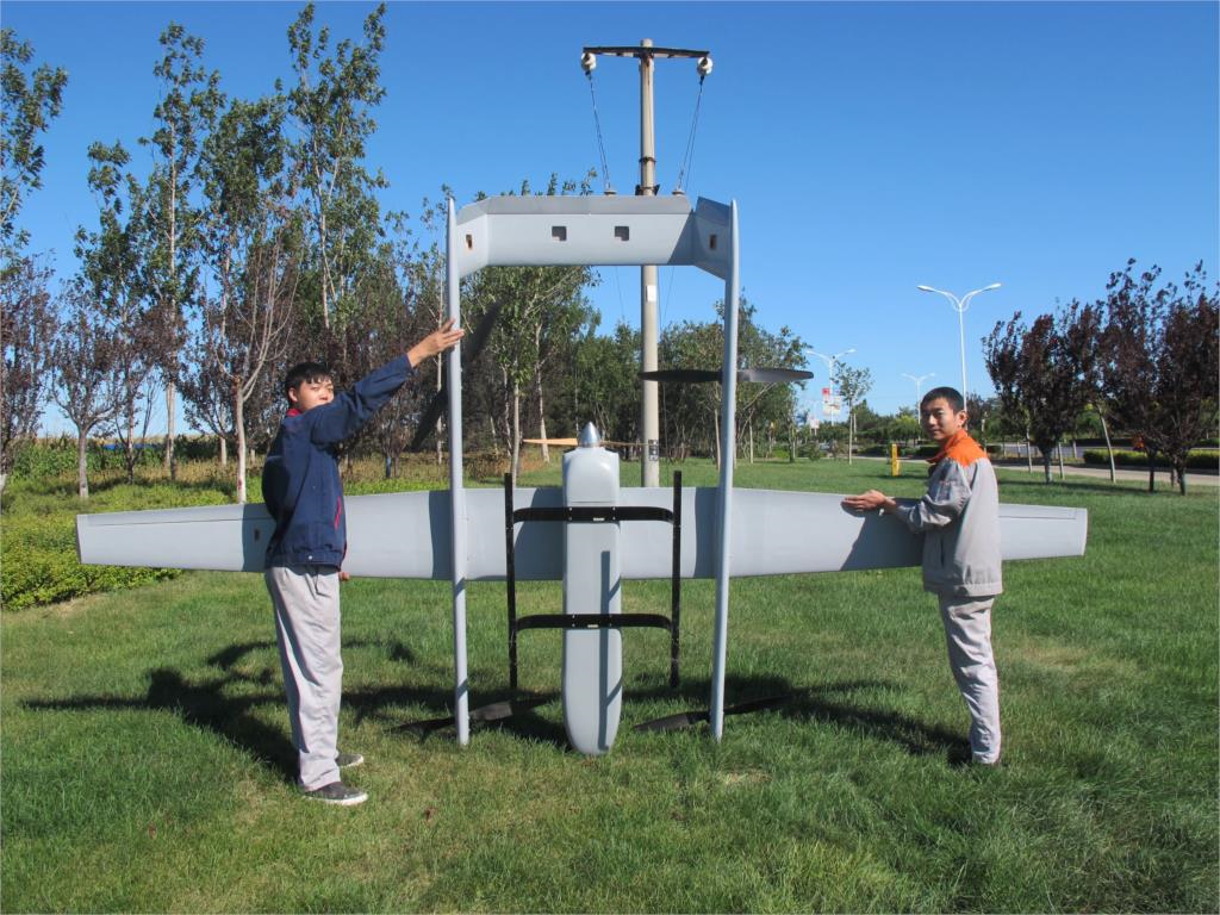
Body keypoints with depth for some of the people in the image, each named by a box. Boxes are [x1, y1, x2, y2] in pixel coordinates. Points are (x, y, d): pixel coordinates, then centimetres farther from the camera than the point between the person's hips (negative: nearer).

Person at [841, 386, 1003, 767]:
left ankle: (986, 753, 3)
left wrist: (885, 503, -7)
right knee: (978, 660, 18)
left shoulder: (956, 460, -17)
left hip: (963, 578, -11)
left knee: (973, 664, -4)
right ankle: (986, 743, 29)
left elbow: (931, 516, -17)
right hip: (975, 574, 11)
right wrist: (894, 502, 15)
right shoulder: (974, 455, 14)